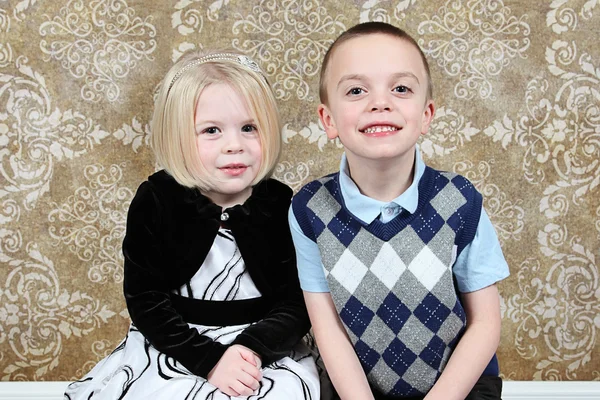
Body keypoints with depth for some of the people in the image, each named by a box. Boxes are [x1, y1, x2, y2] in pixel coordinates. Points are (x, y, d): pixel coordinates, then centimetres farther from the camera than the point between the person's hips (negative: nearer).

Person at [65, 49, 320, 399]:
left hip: (265, 347, -1)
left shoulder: (282, 206, -8)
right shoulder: (155, 202, -8)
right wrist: (209, 359, -18)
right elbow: (145, 299, -8)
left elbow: (298, 303, -6)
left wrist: (252, 348, -23)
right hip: (173, 345, 1)